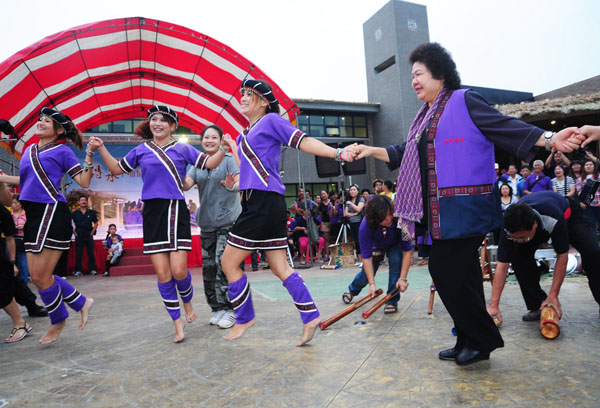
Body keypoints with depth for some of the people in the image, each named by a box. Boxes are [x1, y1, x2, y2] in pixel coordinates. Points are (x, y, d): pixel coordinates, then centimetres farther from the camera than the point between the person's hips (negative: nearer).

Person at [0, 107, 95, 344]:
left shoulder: (62, 151, -1)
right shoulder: (29, 150, 18)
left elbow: (84, 182, -7)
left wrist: (90, 154, -15)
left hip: (52, 213, -8)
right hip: (33, 215, 8)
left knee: (40, 276, -3)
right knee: (36, 275, 9)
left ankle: (58, 321, 20)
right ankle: (82, 303, 23)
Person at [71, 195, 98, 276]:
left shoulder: (91, 212, 7)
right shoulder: (75, 213, 6)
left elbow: (96, 223, 11)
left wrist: (92, 232, 2)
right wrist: (74, 232, -2)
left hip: (89, 235, 0)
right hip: (79, 235, 0)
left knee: (91, 253, 0)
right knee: (78, 254, 2)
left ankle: (92, 269, 5)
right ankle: (78, 270, 7)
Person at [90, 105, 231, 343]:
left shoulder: (182, 149, 7)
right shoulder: (141, 150, 13)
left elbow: (210, 163, 3)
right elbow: (117, 169, 23)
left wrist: (224, 148, -13)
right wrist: (101, 149, 11)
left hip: (176, 210, -2)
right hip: (152, 212, 2)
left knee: (178, 270, -9)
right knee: (162, 273, 0)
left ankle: (187, 302, 25)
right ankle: (178, 323, 15)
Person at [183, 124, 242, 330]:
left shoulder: (229, 159, -1)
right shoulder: (198, 164, 14)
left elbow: (241, 182, -15)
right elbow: (186, 185, 0)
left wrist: (232, 186, -37)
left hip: (228, 220, -5)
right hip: (206, 222, 5)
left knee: (223, 263, -13)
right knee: (208, 266, 6)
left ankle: (228, 308, -2)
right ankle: (216, 308, 17)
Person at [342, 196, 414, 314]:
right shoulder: (365, 227, -39)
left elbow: (407, 251, -32)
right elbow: (366, 258, -32)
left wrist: (403, 278, -36)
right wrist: (372, 284, -38)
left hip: (395, 244, 0)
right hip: (375, 246, 0)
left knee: (396, 261, -28)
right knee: (366, 275, 4)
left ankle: (392, 301, -9)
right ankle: (352, 290, 41)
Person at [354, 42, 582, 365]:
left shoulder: (463, 101, -3)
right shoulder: (426, 117, 20)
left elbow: (505, 127, -10)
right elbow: (405, 155, 24)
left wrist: (550, 139, -21)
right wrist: (372, 151, 19)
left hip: (465, 206, -8)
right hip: (442, 210, 8)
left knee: (445, 270, -9)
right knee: (461, 274, 12)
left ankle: (481, 340, 11)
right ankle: (469, 343, 25)